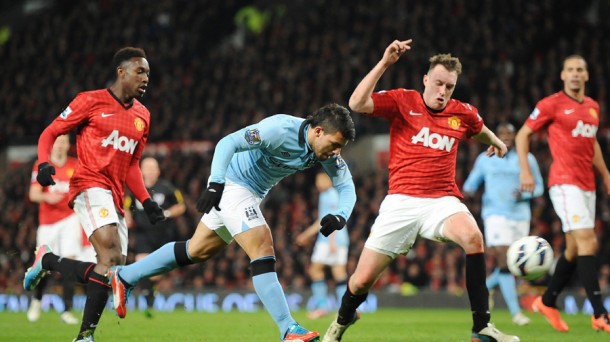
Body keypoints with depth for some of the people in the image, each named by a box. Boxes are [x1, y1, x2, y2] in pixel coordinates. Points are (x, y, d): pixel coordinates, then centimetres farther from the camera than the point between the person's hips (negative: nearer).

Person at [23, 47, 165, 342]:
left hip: (115, 197, 7)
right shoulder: (92, 101, 0)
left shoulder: (142, 115, 18)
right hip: (90, 185, -7)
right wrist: (44, 163, -17)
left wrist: (146, 201, 13)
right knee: (112, 258, -24)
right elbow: (50, 133, 2)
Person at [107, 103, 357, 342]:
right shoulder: (280, 130, -29)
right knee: (263, 249, -20)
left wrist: (340, 217, -25)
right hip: (233, 184, -9)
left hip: (251, 194, 9)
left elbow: (346, 185, -5)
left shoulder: (327, 147, -8)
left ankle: (124, 277, 31)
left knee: (197, 251, 18)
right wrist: (215, 184, -40)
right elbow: (228, 143, -30)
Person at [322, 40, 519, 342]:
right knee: (362, 280, -3)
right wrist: (384, 63, -19)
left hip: (442, 201, 2)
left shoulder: (462, 113, 9)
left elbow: (480, 130, 34)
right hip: (401, 201, -2)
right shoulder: (402, 101, -1)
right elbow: (357, 104, -16)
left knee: (473, 237, -33)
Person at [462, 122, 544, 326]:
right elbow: (471, 183, 12)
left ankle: (485, 287, 38)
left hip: (520, 216, 3)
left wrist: (525, 194, -9)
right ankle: (516, 312, -15)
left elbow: (539, 187, 12)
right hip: (496, 215, -3)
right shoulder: (485, 159, 7)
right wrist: (466, 192, -12)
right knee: (504, 261, -15)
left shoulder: (527, 159, 9)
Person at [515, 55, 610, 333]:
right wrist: (525, 171, -9)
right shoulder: (551, 104, -4)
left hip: (587, 184, 8)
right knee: (587, 241, -17)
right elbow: (522, 135, 0)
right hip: (564, 182, -7)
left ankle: (547, 302, 28)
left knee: (575, 249, 11)